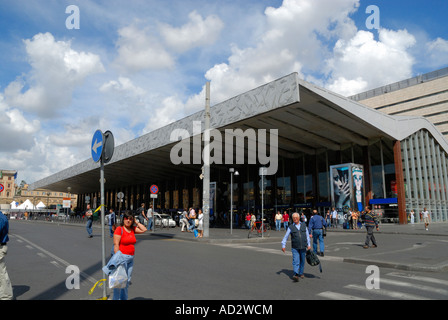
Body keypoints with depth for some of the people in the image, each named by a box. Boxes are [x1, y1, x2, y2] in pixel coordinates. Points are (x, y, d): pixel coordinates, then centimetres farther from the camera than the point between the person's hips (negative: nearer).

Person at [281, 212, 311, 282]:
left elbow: (307, 235, 13)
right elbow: (285, 237, 3)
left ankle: (301, 273, 27)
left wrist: (308, 245, 8)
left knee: (302, 261, 11)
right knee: (296, 261, -12)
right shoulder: (291, 227, 1)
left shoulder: (304, 225, 7)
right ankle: (296, 275, -18)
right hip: (295, 248, -2)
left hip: (303, 247, 2)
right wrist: (283, 245, -4)